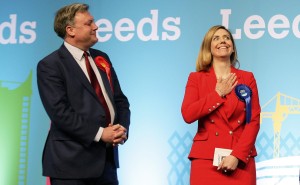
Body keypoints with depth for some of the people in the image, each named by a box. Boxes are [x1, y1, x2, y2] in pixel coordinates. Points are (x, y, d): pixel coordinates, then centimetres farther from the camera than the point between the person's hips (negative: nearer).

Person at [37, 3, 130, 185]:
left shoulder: (101, 58, 14)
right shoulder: (50, 65, -7)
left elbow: (120, 99, 15)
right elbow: (60, 111, -17)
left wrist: (122, 128, -5)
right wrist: (99, 133, -19)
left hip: (106, 157, 6)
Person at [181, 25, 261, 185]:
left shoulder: (247, 78, 9)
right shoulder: (196, 78, 8)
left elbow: (254, 120, 0)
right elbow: (188, 115, -6)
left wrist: (237, 155, -11)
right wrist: (218, 94, -5)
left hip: (240, 159, 1)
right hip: (206, 158, 0)